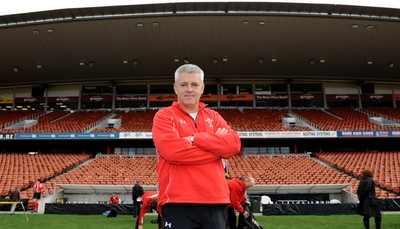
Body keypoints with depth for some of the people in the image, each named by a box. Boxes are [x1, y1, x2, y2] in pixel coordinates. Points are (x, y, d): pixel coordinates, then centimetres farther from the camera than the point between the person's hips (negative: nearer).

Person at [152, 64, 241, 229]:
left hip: (215, 202, 5)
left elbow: (234, 144, -1)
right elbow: (173, 150, -16)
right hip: (178, 203, -4)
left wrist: (195, 138, -11)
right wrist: (217, 146, -6)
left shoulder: (213, 116, 16)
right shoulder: (164, 116, 2)